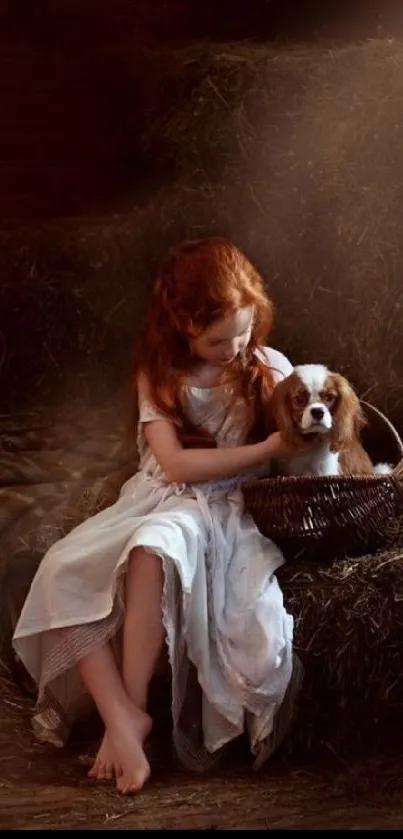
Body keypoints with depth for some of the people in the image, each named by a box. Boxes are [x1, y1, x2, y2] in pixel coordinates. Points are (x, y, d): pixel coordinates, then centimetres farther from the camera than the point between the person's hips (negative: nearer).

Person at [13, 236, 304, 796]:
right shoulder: (159, 374, 3)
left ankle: (133, 709, -28)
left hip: (225, 509, -3)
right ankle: (119, 716, -26)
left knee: (156, 546, -38)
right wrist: (269, 447, -14)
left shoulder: (271, 370, 2)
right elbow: (176, 463, -9)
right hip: (156, 498, 3)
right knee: (64, 571, -25)